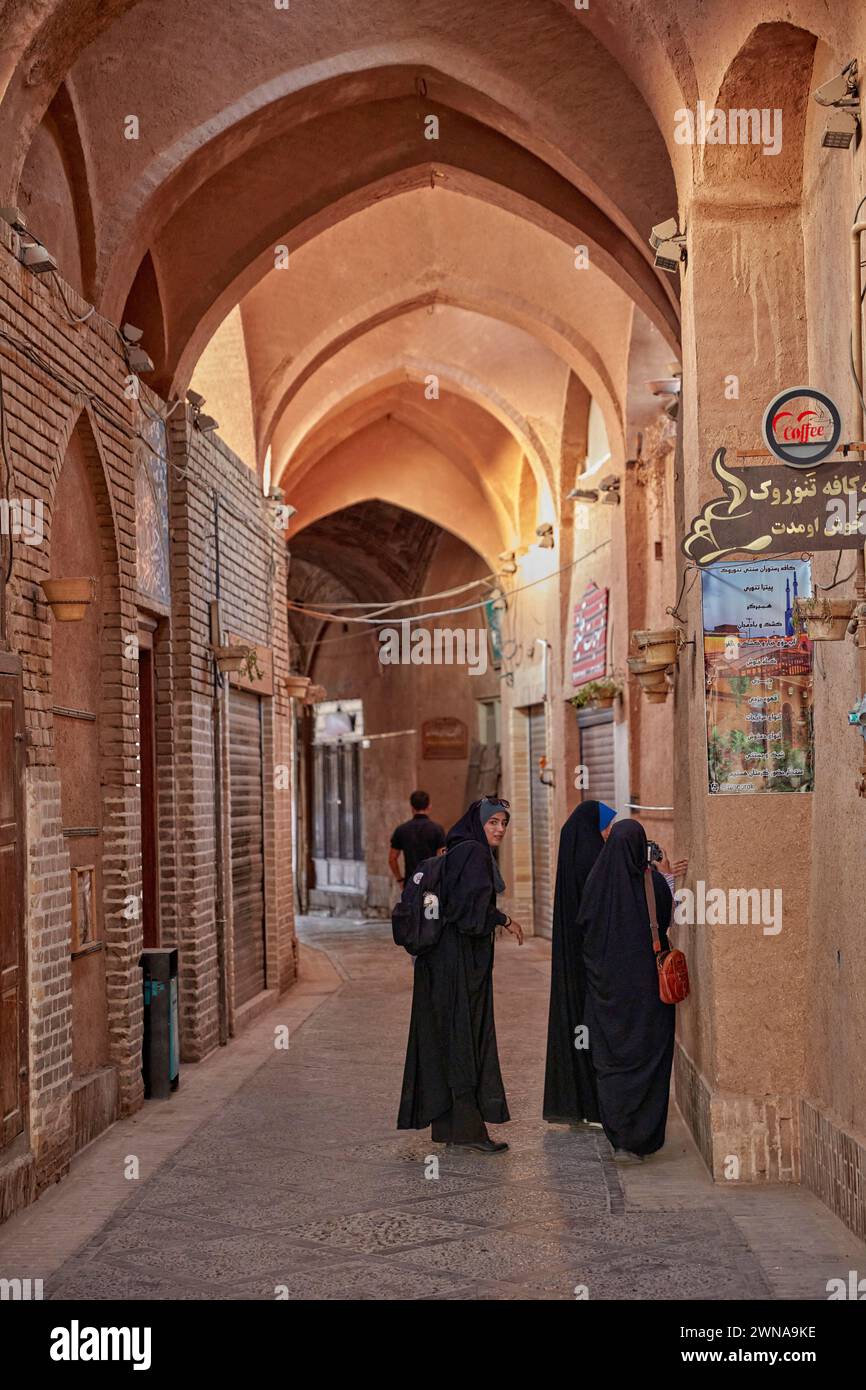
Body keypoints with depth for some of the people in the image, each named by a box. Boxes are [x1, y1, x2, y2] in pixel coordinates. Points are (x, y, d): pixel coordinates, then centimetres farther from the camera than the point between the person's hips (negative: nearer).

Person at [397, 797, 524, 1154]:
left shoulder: (460, 852, 15)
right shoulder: (473, 853, -14)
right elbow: (472, 902, -25)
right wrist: (504, 920, -13)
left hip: (447, 957, 10)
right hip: (461, 959, -10)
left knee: (446, 1039, 12)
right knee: (464, 1039, -6)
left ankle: (445, 1124, 18)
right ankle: (467, 1127, -3)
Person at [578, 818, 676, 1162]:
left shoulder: (596, 881, -6)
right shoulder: (654, 882, -10)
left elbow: (583, 924, 2)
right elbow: (667, 921, 3)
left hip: (606, 982, 2)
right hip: (647, 980, -2)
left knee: (610, 1058, 11)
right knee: (646, 1056, 6)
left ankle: (617, 1135, 9)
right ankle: (636, 1139, 3)